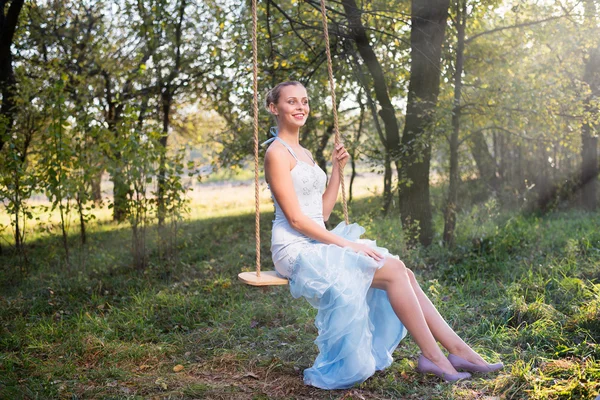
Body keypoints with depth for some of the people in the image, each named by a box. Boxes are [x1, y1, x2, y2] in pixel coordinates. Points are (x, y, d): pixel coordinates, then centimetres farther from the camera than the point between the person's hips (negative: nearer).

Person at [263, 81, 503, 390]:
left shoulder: (304, 154, 18)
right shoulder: (277, 152, -9)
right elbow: (295, 218, -16)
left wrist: (337, 169, 8)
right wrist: (346, 244, -17)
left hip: (317, 244, 8)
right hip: (297, 249, -8)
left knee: (403, 274, -5)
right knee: (394, 270, -17)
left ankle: (458, 349, -3)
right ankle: (432, 356, -8)